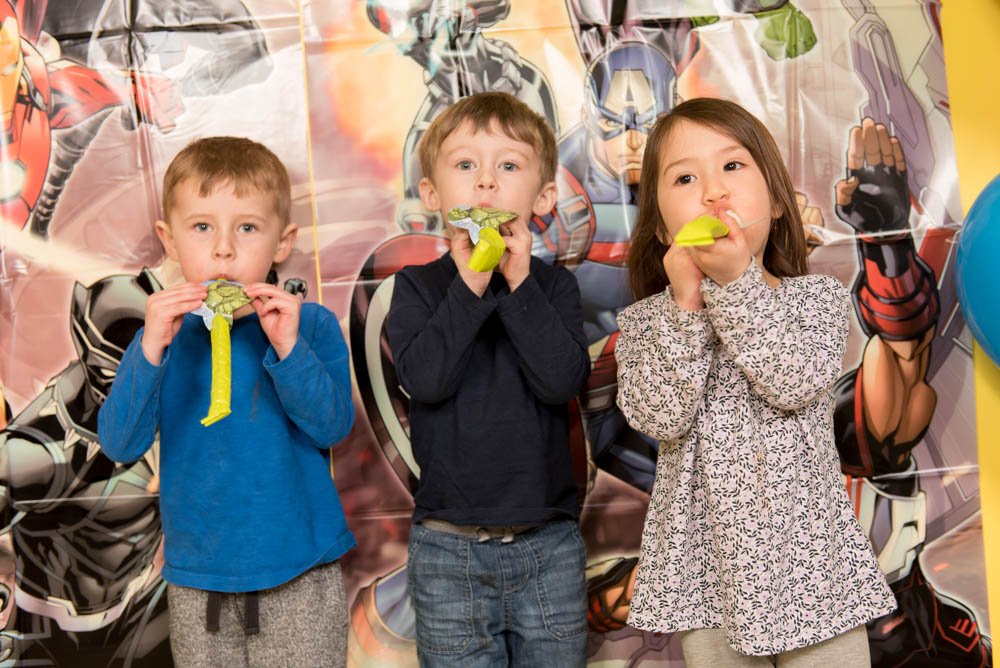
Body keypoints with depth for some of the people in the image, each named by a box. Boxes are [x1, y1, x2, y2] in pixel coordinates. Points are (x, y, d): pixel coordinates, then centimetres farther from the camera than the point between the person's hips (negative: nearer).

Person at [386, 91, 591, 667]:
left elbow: (563, 380, -15)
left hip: (548, 541, 1)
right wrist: (469, 284, -21)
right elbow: (425, 379, -17)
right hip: (448, 548, 0)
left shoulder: (553, 284, 0)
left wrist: (520, 284, -19)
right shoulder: (418, 286, -1)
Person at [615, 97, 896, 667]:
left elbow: (797, 383, -18)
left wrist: (738, 282, -22)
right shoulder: (645, 322, 0)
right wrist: (685, 302, -20)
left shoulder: (819, 296, -1)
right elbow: (658, 416, -15)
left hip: (810, 556, 0)